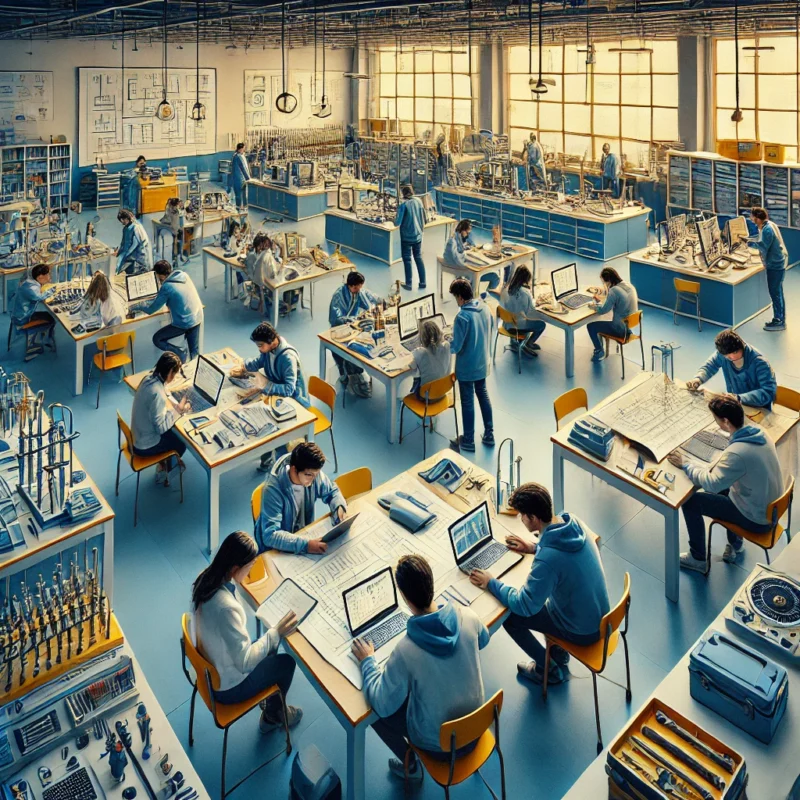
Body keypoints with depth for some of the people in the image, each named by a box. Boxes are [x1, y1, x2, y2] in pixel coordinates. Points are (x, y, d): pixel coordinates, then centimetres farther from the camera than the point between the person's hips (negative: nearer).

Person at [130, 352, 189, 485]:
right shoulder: (157, 393, -34)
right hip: (145, 445, -7)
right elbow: (161, 427, -27)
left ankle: (166, 463, 39)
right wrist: (178, 409, -18)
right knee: (181, 445, 16)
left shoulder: (149, 378, -7)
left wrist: (176, 406, -4)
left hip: (139, 435, 7)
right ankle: (162, 473, 36)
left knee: (175, 433, 23)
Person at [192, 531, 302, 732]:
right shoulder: (226, 608, -41)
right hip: (227, 687, -7)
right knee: (286, 662, 13)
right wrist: (276, 633, -24)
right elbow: (245, 662, -30)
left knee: (269, 648, 24)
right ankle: (273, 715, 39)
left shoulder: (205, 578, -15)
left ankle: (269, 697, 45)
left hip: (209, 667, 7)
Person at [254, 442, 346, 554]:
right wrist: (305, 545, -42)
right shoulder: (273, 489, -29)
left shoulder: (312, 473, -14)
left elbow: (332, 491, 4)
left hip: (303, 534, 6)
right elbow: (270, 535, -33)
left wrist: (339, 507, -16)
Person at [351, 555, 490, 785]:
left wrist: (367, 661, -6)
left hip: (440, 744, -5)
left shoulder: (405, 650, -33)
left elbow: (383, 705, -20)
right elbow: (483, 640, 5)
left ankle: (411, 767, 27)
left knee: (374, 710, 14)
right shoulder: (467, 616, -20)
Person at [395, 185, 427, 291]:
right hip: (418, 235, 5)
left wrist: (395, 220, 6)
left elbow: (397, 222, -15)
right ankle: (423, 282, 14)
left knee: (407, 259, 5)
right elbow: (423, 218, 9)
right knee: (419, 258, 14)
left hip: (407, 236, -5)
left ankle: (408, 284, 8)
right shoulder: (419, 201, 0)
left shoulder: (403, 204, -15)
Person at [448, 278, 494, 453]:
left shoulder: (462, 316, -26)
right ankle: (489, 434, 30)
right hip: (482, 363, 7)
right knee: (483, 394, 21)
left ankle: (468, 441, 19)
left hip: (466, 367, -7)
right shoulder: (484, 307, -3)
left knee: (467, 402, 6)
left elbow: (455, 347, -24)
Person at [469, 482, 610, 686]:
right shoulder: (574, 522, -12)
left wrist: (491, 583, -13)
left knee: (509, 616, 4)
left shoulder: (547, 560, -35)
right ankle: (559, 653, 39)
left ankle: (549, 669, 23)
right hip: (600, 616, 8)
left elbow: (524, 606, -25)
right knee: (541, 592, 27)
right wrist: (535, 548, 10)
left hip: (582, 630, -7)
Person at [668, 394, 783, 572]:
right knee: (722, 487, 27)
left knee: (691, 501, -3)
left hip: (757, 519, -8)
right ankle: (735, 544, 37)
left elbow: (711, 483, -30)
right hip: (771, 507, 8)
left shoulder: (737, 452, -34)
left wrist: (685, 464, -18)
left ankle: (698, 559, 15)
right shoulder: (758, 432, -7)